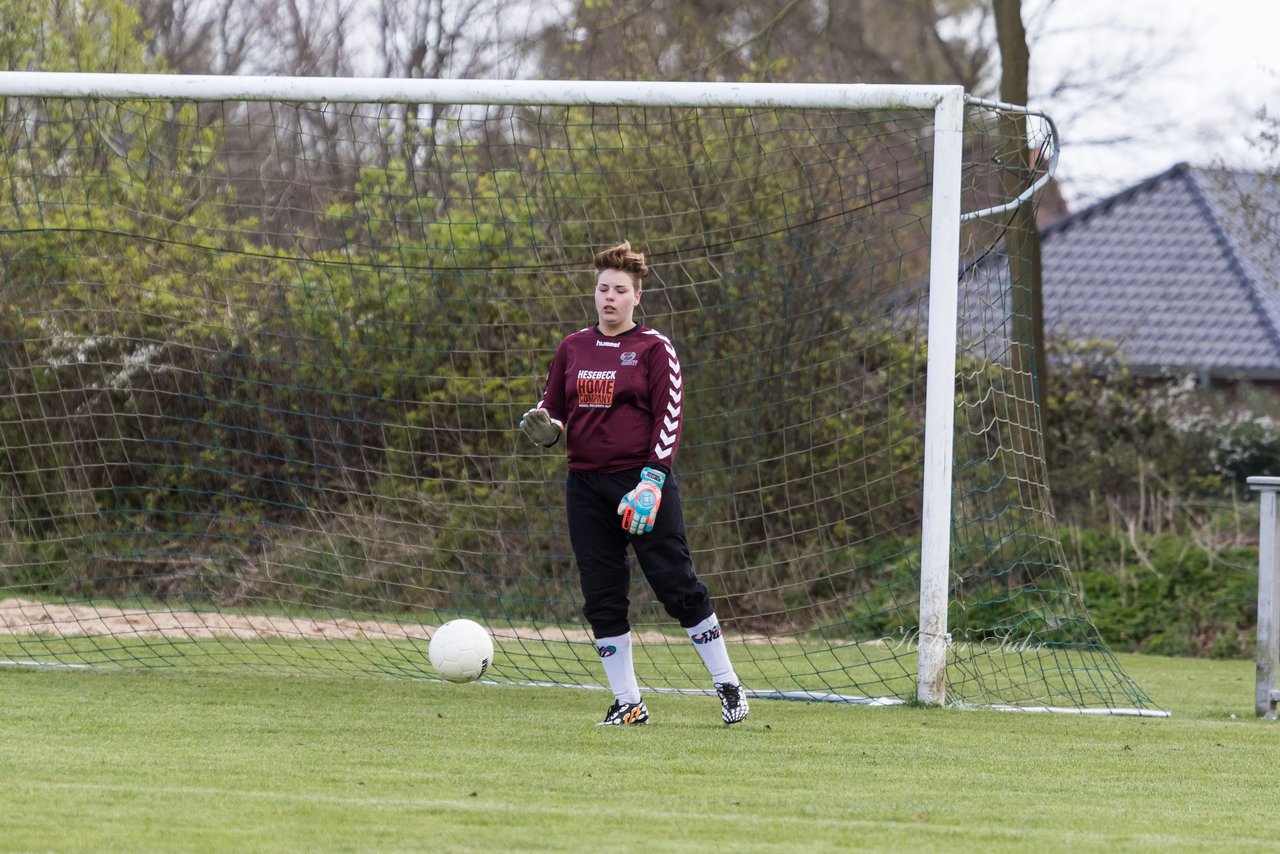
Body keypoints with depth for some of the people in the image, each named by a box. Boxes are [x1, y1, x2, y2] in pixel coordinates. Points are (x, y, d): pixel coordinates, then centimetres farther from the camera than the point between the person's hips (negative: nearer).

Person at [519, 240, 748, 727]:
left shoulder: (654, 349, -1)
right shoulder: (572, 349, 12)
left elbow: (670, 417, -6)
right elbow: (553, 409, 21)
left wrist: (652, 481, -16)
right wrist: (543, 428, -4)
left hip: (641, 480, -5)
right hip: (585, 485, 5)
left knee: (677, 586, -7)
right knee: (602, 598, 2)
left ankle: (727, 684, 6)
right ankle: (627, 702, 10)